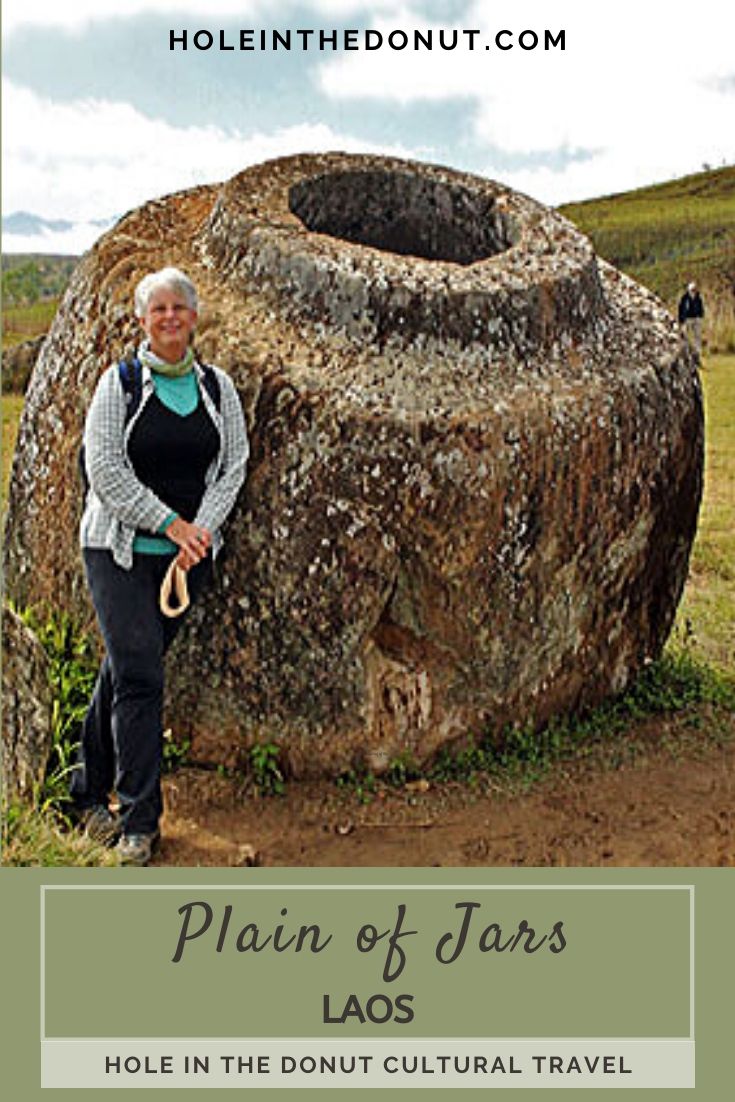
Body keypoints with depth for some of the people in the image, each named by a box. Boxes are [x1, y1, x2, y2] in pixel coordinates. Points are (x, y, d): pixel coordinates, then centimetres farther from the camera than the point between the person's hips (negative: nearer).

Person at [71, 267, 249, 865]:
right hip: (119, 548, -3)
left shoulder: (217, 387, 7)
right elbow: (105, 469, -9)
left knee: (125, 670, 10)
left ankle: (89, 793, 26)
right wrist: (172, 523, -14)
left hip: (187, 552, 3)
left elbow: (233, 465, 6)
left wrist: (201, 530, -8)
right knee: (139, 675, -11)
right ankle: (139, 820, -3)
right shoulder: (119, 383, -3)